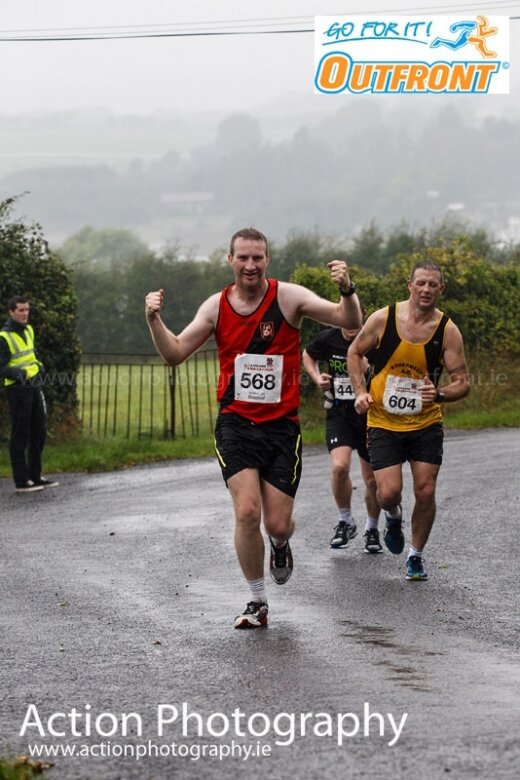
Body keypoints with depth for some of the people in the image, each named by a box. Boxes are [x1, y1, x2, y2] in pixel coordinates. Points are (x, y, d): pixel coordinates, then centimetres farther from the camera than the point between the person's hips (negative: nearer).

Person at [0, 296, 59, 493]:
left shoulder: (29, 330, 13)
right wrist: (20, 373, -26)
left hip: (34, 387, 8)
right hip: (18, 389, -8)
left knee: (38, 433, 12)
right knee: (20, 436, -4)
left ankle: (35, 476, 22)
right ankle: (21, 481, 0)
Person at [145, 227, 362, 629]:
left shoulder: (288, 297, -5)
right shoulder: (217, 306, 3)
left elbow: (350, 321, -11)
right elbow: (176, 353, 5)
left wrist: (347, 290, -31)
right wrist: (154, 320, -12)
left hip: (282, 426, -1)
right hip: (236, 425, 1)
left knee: (278, 524, -1)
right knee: (247, 512, -16)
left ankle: (281, 544, 39)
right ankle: (257, 603, 2)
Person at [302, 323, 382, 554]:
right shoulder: (328, 338, -5)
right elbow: (307, 355, 17)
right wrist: (317, 378, 2)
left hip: (369, 414, -1)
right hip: (339, 414, 1)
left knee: (373, 480, 6)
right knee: (340, 466, -22)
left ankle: (372, 529, 30)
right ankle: (345, 521, 1)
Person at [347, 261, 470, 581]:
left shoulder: (448, 331, -8)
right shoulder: (383, 318, -9)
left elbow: (463, 383, -5)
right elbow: (355, 353, 6)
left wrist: (438, 394, -26)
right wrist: (361, 392, -6)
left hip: (426, 425, 1)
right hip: (384, 423, -1)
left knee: (425, 493, -2)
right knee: (389, 492, -11)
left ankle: (416, 555, 21)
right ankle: (394, 517, 27)